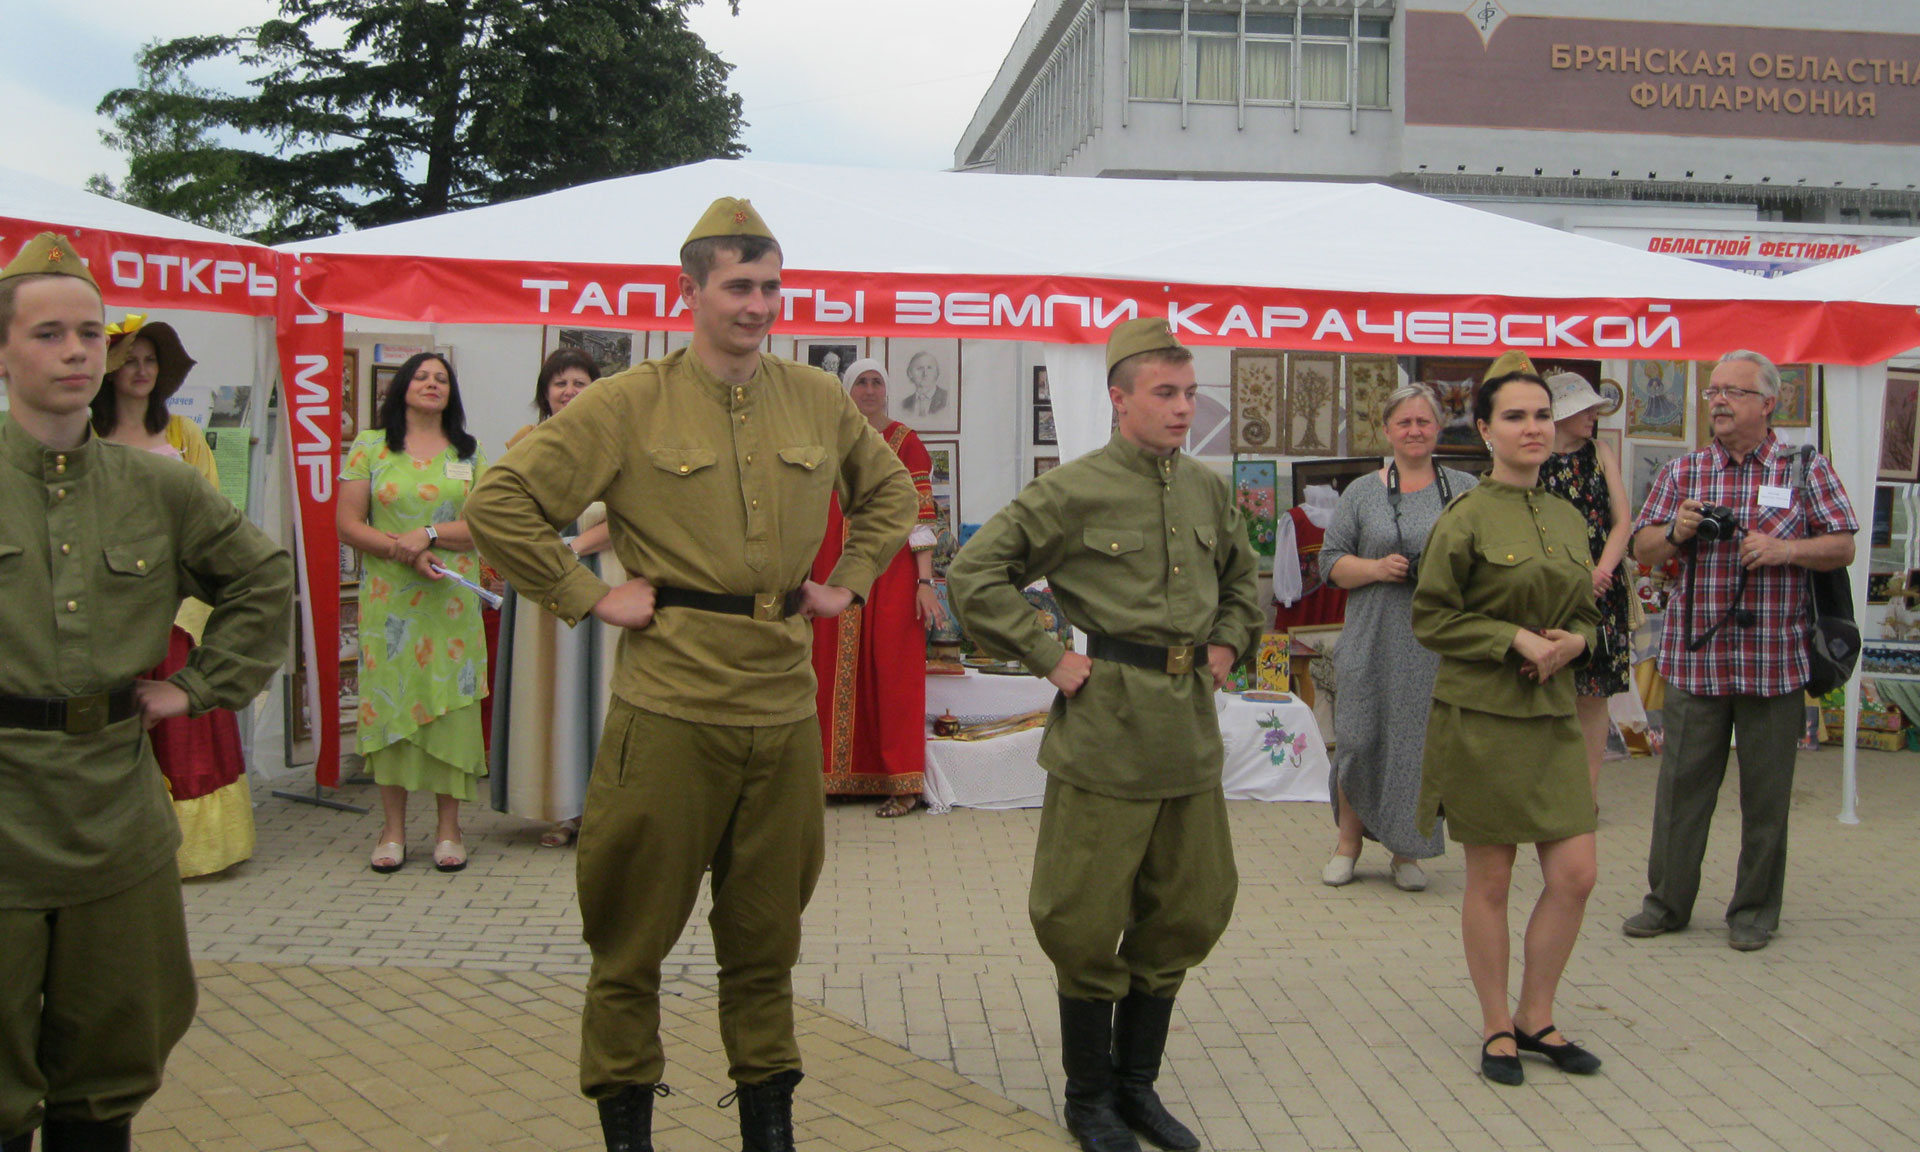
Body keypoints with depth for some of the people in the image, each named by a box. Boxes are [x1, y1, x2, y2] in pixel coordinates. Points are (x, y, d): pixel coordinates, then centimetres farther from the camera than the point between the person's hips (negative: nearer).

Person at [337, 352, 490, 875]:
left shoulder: (470, 453, 11)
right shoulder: (369, 447, 7)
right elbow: (348, 525, 1)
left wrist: (430, 533, -12)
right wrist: (403, 551, -12)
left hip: (453, 601, 1)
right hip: (389, 600, -1)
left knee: (451, 703, -1)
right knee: (390, 700, 0)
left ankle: (448, 827, 8)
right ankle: (393, 828, 10)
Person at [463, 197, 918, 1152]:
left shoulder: (818, 401, 8)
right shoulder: (628, 405, -5)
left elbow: (891, 491, 26)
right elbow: (499, 501, -6)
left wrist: (848, 582, 14)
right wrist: (587, 596, -8)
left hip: (784, 706, 4)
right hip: (668, 706, -3)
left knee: (766, 933, 15)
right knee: (634, 934, 7)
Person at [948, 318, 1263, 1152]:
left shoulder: (1207, 489, 9)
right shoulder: (1072, 492, -9)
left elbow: (1243, 576, 27)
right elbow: (973, 575, -10)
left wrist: (1227, 644, 12)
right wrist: (1048, 658, -11)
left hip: (1191, 732, 6)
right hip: (1104, 732, -6)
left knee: (1186, 912, 13)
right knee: (1087, 924, 4)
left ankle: (1137, 1083, 31)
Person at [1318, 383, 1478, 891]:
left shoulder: (1465, 489, 8)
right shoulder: (1363, 492, 7)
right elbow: (1330, 561, 6)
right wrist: (1376, 568, -11)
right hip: (1374, 643, 0)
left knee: (1425, 745, 2)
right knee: (1359, 740, 2)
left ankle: (1407, 851, 17)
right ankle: (1349, 841, 20)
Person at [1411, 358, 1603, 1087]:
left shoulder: (1568, 519, 10)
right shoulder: (1465, 520, -9)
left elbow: (1585, 612, 18)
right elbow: (1431, 619, -8)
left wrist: (1573, 641, -4)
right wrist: (1516, 639, -17)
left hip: (1553, 715, 6)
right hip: (1481, 718, -6)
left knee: (1575, 875, 4)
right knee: (1490, 881, 4)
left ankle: (1536, 1017, 22)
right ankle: (1497, 1029, 20)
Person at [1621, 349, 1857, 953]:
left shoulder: (1806, 469, 5)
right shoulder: (1683, 472, 9)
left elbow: (1843, 546, 4)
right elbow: (1643, 549, 11)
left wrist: (1785, 549, -13)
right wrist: (1675, 534, -11)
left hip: (1775, 661, -1)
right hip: (1695, 655, 2)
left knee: (1767, 791, 6)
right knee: (1681, 783, 5)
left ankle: (1755, 910, 19)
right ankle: (1667, 901, 16)